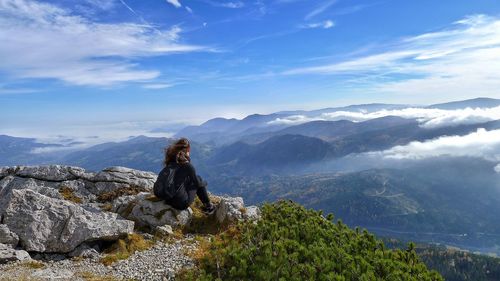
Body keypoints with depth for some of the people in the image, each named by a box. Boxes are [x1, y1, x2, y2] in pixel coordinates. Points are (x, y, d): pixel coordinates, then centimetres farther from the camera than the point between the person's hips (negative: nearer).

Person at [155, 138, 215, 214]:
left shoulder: (170, 162, 6)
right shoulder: (187, 165, -11)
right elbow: (198, 183, 2)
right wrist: (204, 183, 25)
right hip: (180, 203, -6)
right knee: (198, 179, 13)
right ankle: (208, 206, 23)